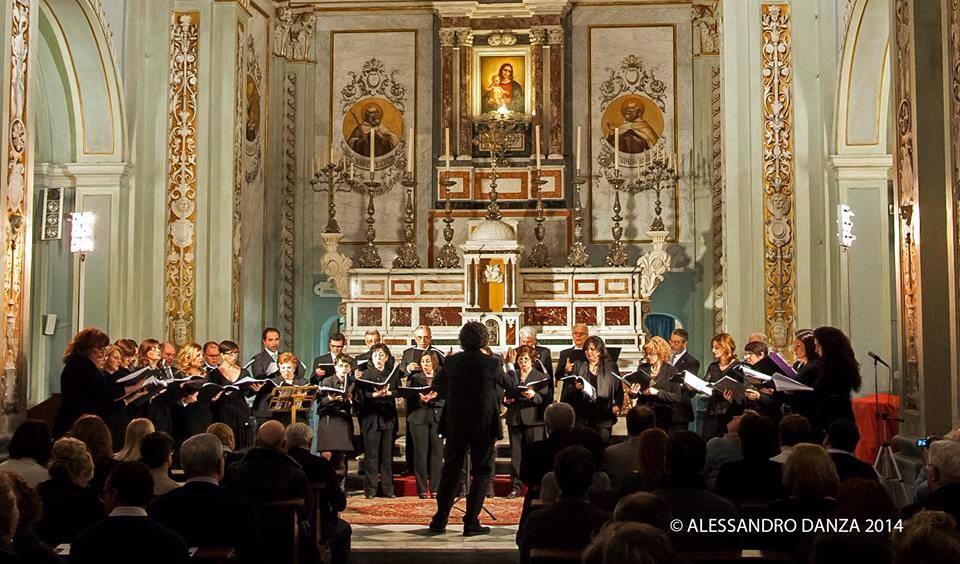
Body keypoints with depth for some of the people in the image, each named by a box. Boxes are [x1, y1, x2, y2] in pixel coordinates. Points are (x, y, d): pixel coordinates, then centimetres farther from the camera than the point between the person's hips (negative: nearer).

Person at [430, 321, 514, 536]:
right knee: (482, 472, 8)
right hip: (483, 425, -3)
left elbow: (441, 390, 8)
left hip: (455, 424, 3)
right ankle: (471, 522, 5)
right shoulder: (491, 363, -11)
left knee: (450, 470, 13)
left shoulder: (451, 362, -4)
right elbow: (510, 384, 7)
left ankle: (440, 520, 17)